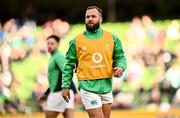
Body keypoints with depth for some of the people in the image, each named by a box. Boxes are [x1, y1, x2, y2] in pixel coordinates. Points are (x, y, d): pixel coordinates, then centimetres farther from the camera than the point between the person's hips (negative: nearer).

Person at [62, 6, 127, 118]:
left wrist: (120, 68, -12)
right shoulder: (77, 41, 1)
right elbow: (69, 64, 4)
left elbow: (120, 57, 11)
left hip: (106, 86, 4)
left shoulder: (112, 38, 7)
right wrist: (65, 86, 0)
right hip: (88, 87, -4)